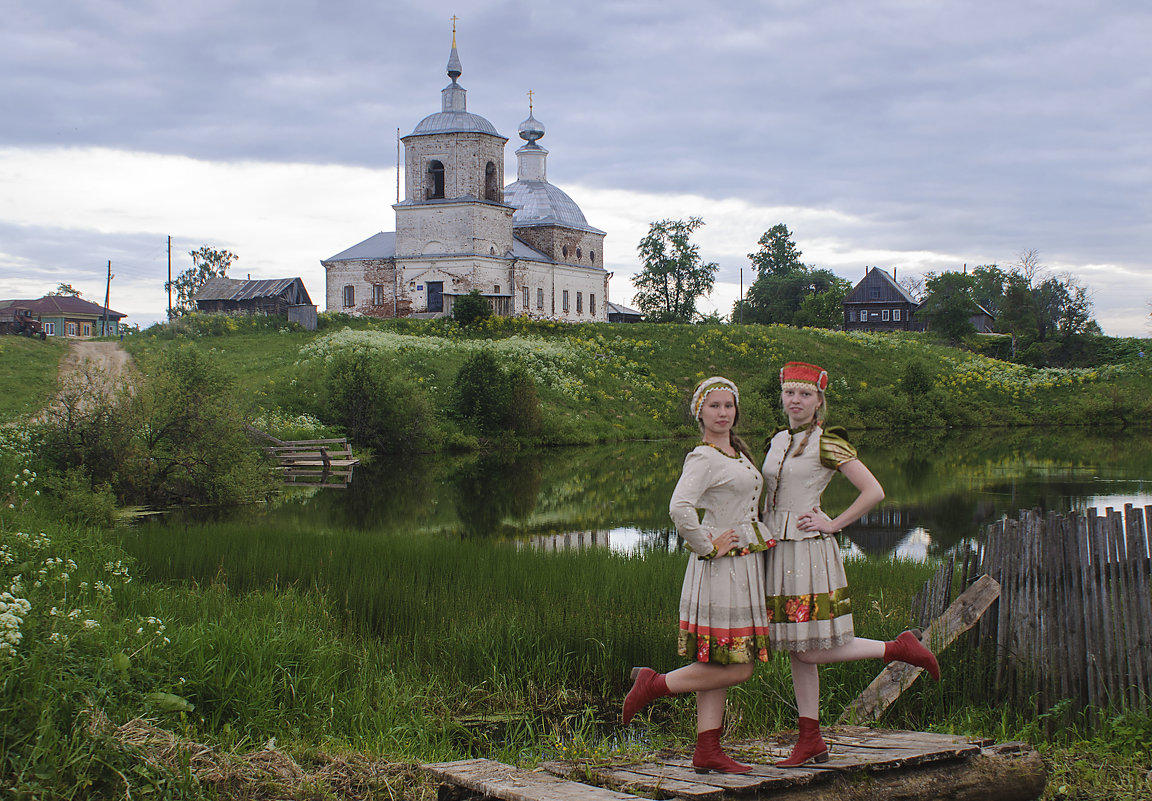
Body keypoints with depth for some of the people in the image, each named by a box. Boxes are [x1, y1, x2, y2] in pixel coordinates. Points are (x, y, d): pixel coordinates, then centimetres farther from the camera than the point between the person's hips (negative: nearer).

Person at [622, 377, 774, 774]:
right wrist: (707, 547, -19)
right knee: (734, 669, -9)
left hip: (744, 568, 9)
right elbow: (679, 508, -30)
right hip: (722, 570, -9)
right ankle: (653, 684, 3)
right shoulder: (703, 458, -14)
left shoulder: (738, 452, 15)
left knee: (716, 665, 9)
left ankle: (707, 750, 12)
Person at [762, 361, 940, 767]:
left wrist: (832, 524, -11)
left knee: (811, 651, -7)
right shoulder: (777, 442, 13)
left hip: (808, 550, -7)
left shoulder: (827, 443, -9)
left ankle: (899, 648, 7)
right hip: (777, 549, 7)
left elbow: (874, 492, -14)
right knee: (797, 650, 8)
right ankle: (811, 740, 14)